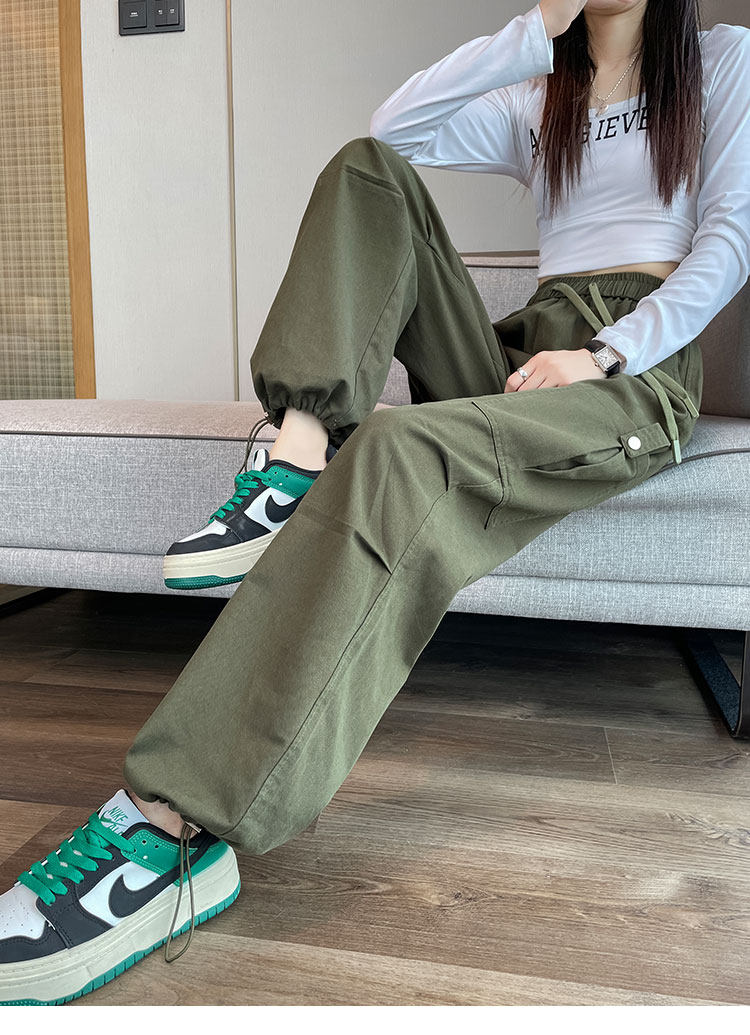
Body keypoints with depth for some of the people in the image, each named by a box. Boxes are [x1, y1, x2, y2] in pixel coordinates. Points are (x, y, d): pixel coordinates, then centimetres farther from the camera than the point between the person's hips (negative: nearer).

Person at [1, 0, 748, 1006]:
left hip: (638, 367, -5)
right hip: (518, 355, 5)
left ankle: (179, 822, -41)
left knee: (397, 454, -36)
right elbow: (397, 127, 11)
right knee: (366, 169, -8)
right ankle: (299, 452, -31)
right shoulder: (536, 99, 29)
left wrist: (605, 355, -13)